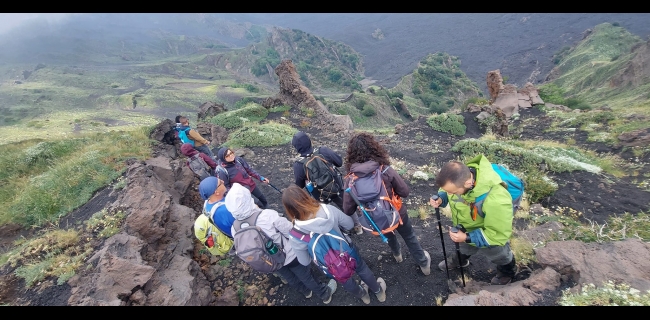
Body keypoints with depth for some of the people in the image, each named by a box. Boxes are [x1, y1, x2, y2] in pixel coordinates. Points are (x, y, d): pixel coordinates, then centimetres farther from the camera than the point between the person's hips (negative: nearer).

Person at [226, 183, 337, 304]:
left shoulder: (235, 228, -24)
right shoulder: (267, 215, -38)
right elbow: (291, 232, -24)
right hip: (288, 255, -4)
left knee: (290, 278, 33)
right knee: (306, 276, 24)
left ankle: (306, 291, 61)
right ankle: (325, 293, 49)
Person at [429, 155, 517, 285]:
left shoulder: (495, 201, -49)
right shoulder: (460, 175, -31)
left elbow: (500, 234, -34)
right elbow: (446, 190, -7)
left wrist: (468, 238, -37)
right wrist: (441, 198, -28)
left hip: (491, 237, -4)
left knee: (500, 257, 31)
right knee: (463, 248, 36)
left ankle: (507, 271, 64)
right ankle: (459, 260, 68)